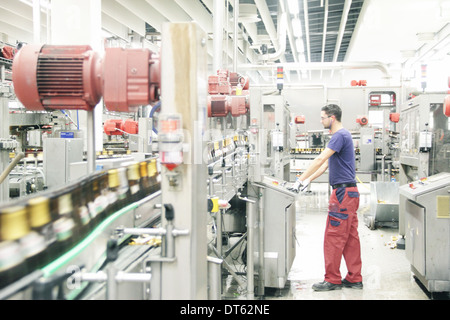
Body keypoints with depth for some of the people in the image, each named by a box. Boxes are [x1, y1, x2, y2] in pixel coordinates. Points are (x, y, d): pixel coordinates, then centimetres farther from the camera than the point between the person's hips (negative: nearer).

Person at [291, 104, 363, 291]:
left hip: (343, 192, -10)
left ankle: (332, 280, 2)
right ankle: (354, 278, 16)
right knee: (350, 237, 11)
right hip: (349, 192, 10)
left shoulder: (340, 135, -13)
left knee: (334, 237, -5)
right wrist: (309, 180, 15)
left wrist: (301, 179, -17)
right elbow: (326, 163, 21)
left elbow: (321, 159, -20)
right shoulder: (341, 135, 19)